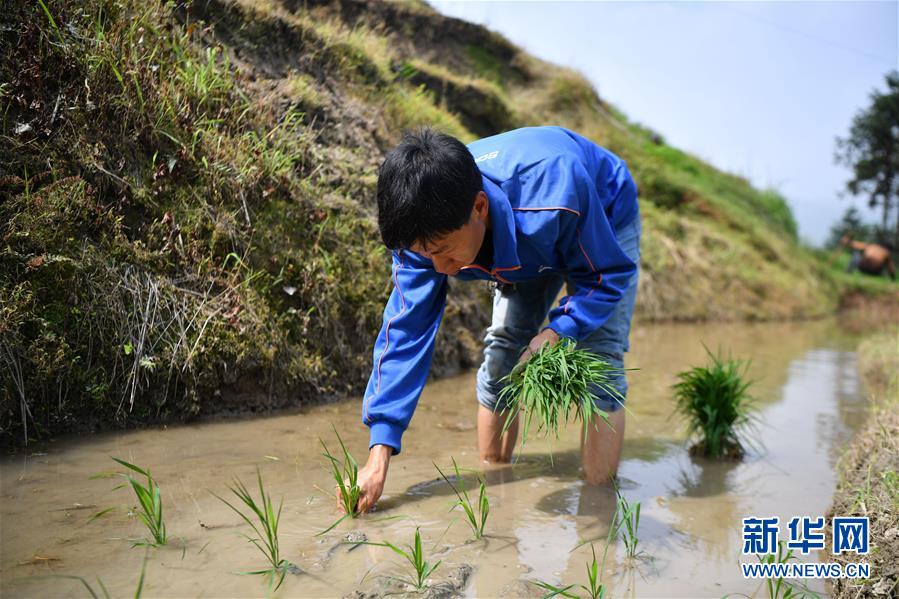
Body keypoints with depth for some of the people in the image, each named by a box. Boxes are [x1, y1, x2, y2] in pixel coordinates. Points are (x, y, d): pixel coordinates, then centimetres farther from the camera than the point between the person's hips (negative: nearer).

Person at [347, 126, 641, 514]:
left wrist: (557, 332, -43)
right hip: (524, 249, 4)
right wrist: (379, 454, -32)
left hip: (604, 222, -3)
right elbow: (405, 330, -28)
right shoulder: (428, 228, -31)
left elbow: (609, 276, -27)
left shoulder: (557, 194, -46)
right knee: (501, 352, -4)